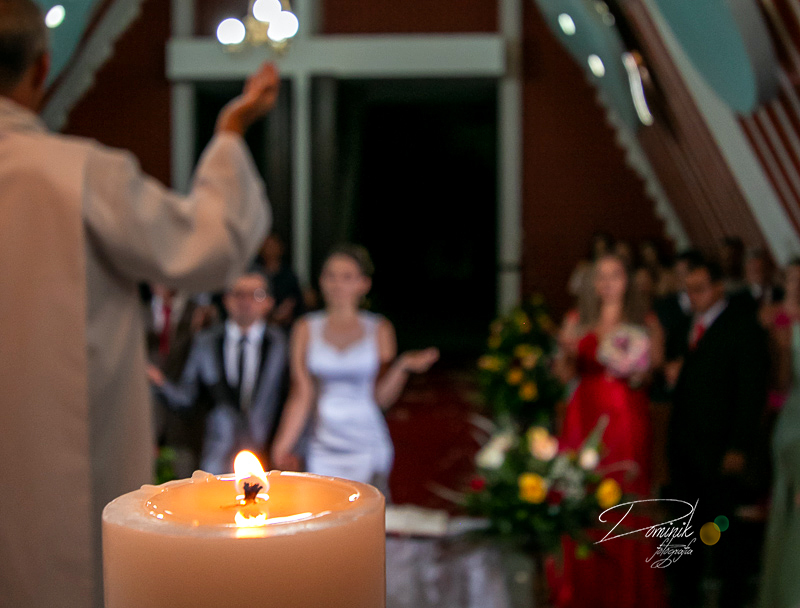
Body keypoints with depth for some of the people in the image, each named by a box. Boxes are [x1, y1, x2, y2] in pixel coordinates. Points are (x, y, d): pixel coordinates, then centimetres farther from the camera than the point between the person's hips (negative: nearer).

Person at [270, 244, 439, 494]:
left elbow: (382, 397, -2)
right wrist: (282, 445, 0)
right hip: (323, 450, 1)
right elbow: (302, 395, 5)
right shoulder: (307, 328, 5)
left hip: (368, 448, -1)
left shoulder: (379, 329, 2)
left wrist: (403, 366, -17)